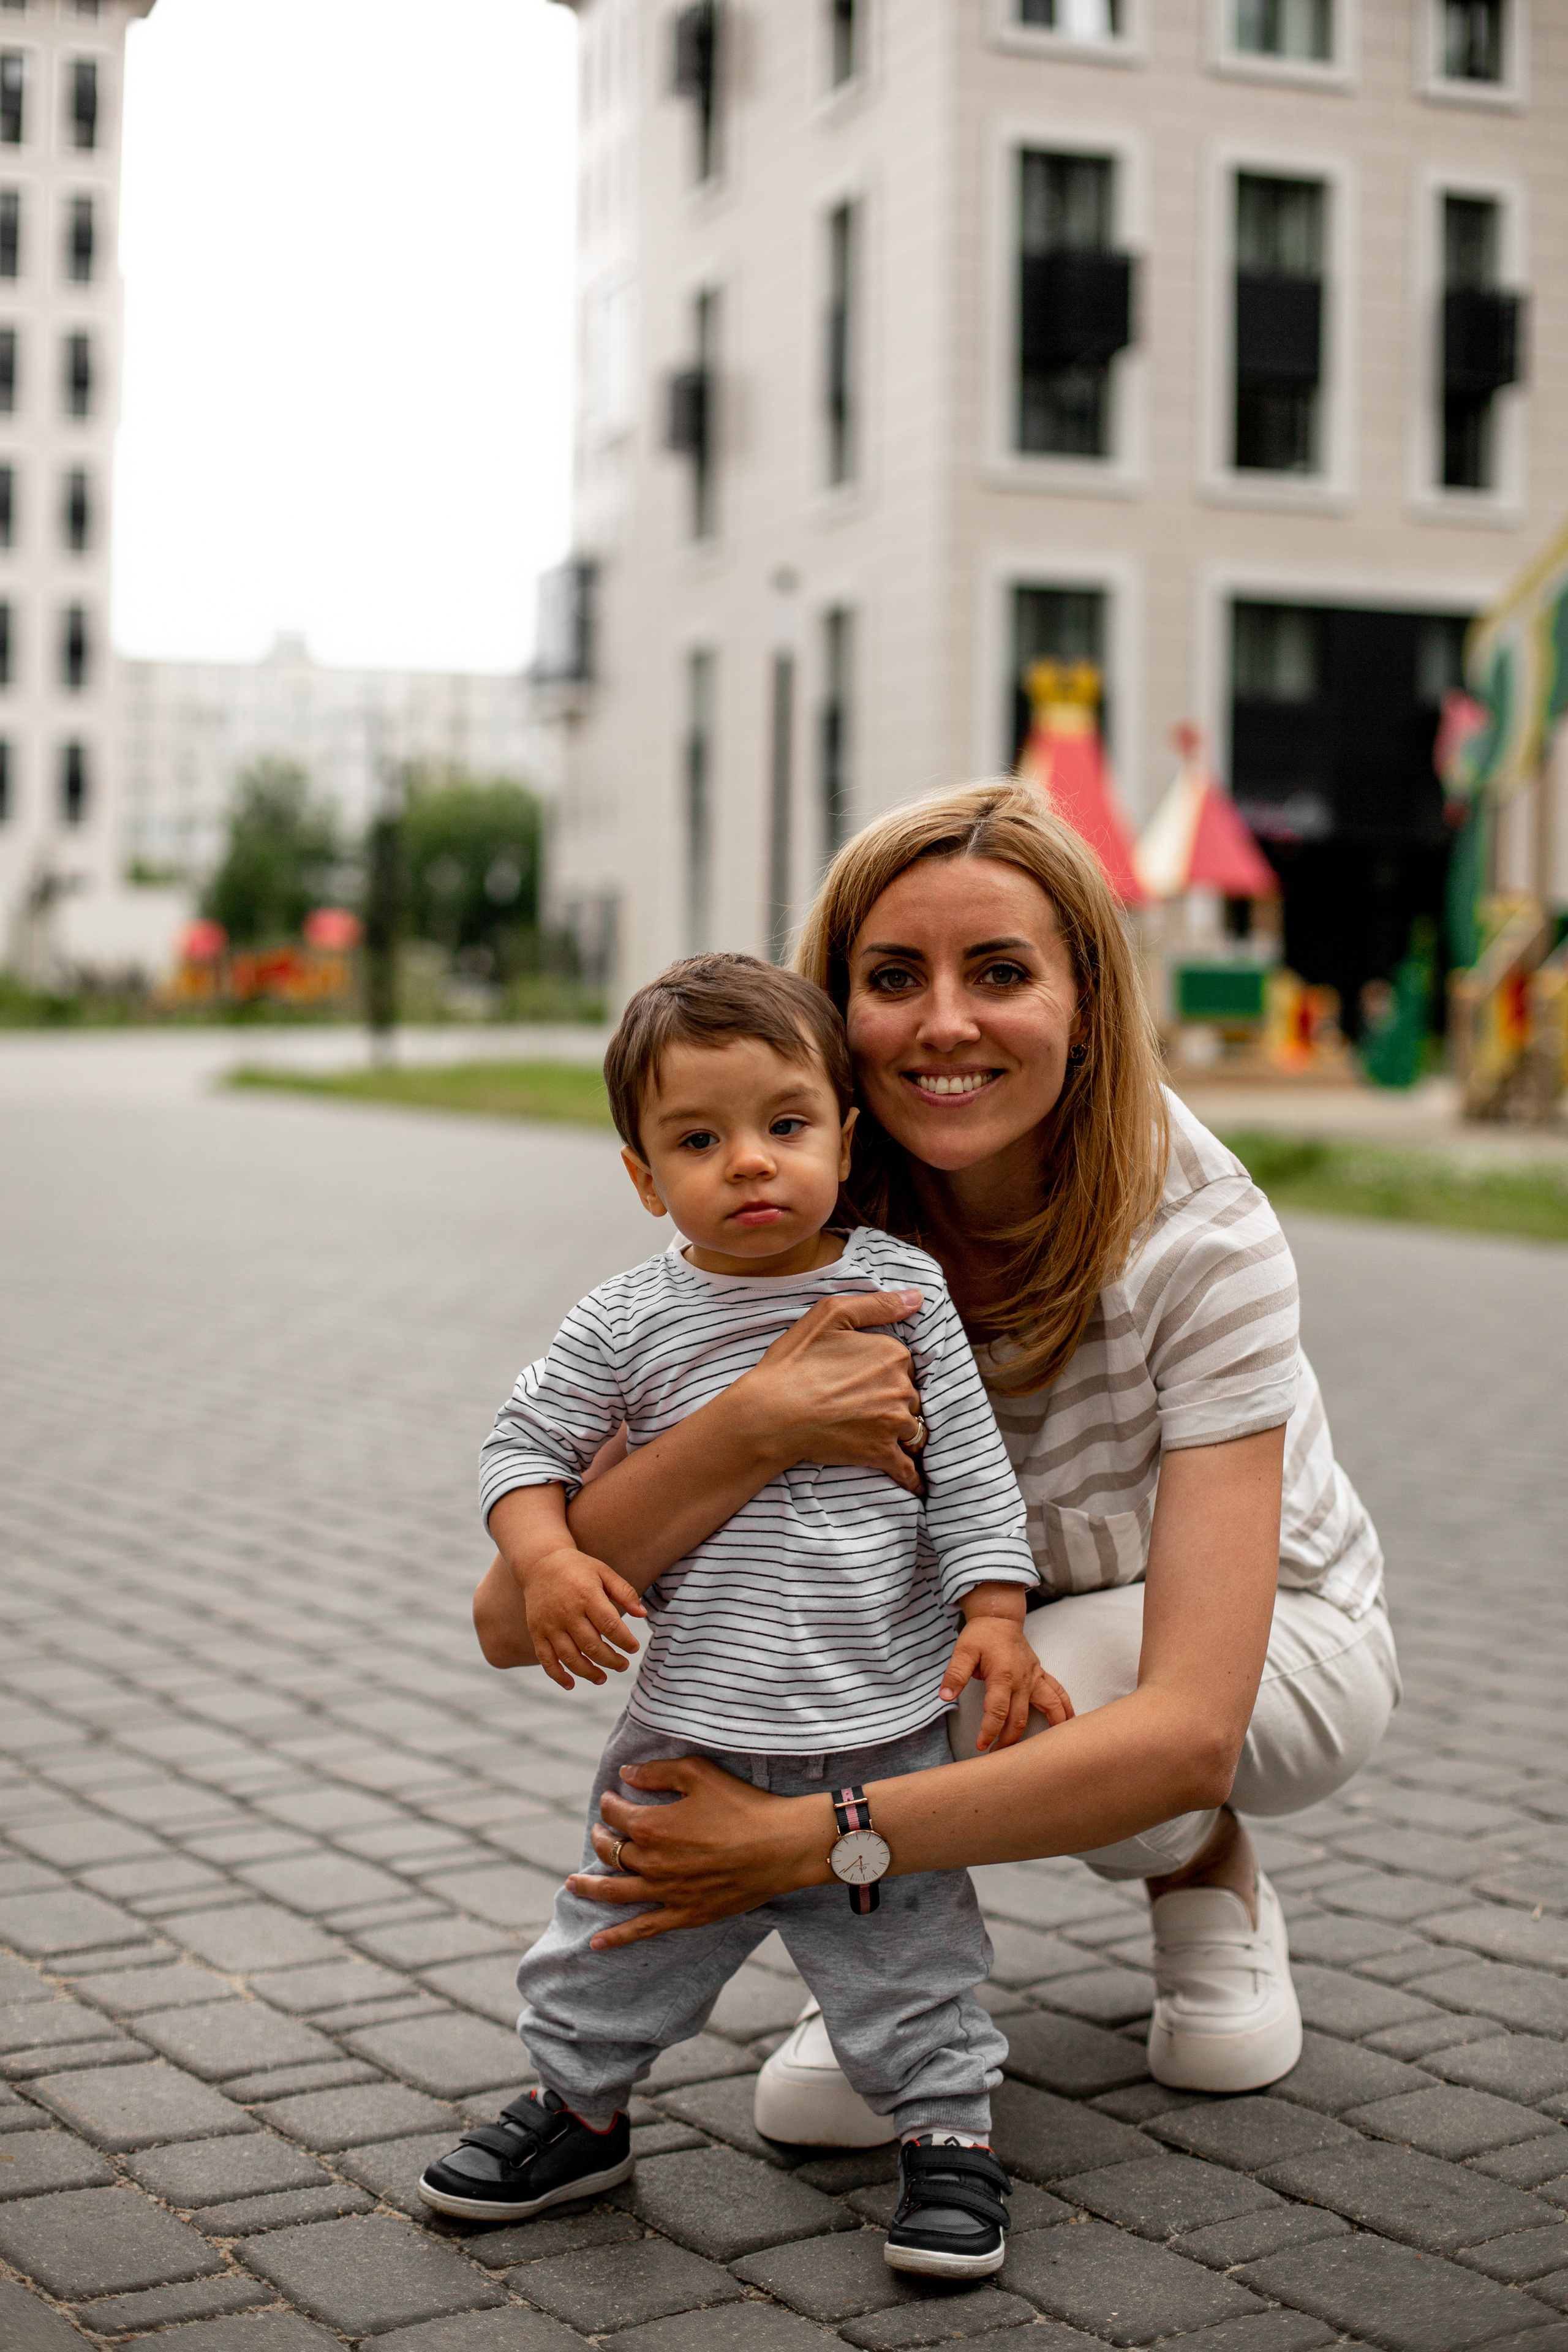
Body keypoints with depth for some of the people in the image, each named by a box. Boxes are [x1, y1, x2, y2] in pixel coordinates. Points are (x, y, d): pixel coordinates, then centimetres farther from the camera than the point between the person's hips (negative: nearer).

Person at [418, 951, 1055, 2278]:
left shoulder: (900, 1290, -3)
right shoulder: (629, 1325, -3)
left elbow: (970, 1467, 0)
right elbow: (524, 1446, 5)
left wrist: (995, 1614, -7)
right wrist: (545, 1559, -13)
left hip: (884, 1726, -1)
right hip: (693, 1728, 2)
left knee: (906, 1956, 6)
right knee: (623, 1941, 14)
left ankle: (949, 2136, 23)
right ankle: (580, 2109, 35)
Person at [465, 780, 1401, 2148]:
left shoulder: (1201, 1240, -32)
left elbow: (1190, 1731, -40)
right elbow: (517, 1620, -30)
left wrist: (808, 1839, -47)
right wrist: (755, 1430, -47)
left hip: (1275, 1638, -2)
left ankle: (1209, 1865, -1)